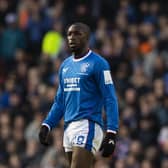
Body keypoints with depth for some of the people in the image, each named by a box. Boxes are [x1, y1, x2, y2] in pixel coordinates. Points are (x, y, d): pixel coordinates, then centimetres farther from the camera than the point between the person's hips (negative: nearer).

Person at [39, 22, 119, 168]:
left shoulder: (98, 64, -6)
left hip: (88, 125, -8)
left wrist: (111, 134, -18)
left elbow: (110, 100, -10)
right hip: (69, 127, 8)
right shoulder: (66, 65, 17)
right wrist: (47, 125, 13)